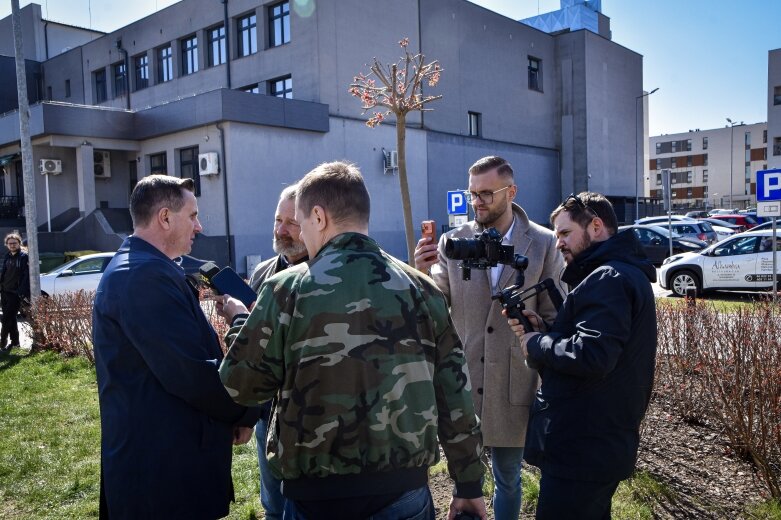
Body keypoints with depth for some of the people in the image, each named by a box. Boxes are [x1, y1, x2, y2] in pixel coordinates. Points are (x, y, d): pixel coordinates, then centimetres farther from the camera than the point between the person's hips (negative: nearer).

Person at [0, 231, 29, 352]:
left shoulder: (24, 256, -10)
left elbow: (27, 275, -15)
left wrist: (24, 293, -20)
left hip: (16, 293, -7)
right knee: (10, 318, 12)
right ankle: (15, 342, 21)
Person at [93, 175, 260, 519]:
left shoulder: (129, 268, 13)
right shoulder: (148, 274, -22)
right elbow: (190, 372, -27)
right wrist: (245, 413, -11)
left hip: (149, 452, 11)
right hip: (163, 464, -10)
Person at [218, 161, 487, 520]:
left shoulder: (286, 289, -9)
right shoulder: (421, 289, -1)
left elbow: (239, 384, -2)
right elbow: (455, 393, 1)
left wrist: (240, 321, 16)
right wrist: (469, 484, 10)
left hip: (318, 490, -2)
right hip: (405, 484, 2)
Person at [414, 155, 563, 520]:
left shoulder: (544, 244, -4)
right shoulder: (452, 241, -2)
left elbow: (553, 316, 1)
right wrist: (423, 274, -25)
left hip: (513, 387, 0)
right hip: (461, 381, 1)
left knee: (507, 478, 18)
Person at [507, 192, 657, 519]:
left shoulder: (608, 280, -19)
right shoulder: (624, 273, 16)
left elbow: (590, 356, -30)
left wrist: (535, 343, -14)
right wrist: (543, 330, 1)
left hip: (582, 450, -10)